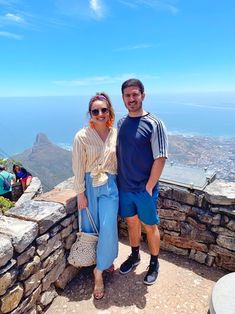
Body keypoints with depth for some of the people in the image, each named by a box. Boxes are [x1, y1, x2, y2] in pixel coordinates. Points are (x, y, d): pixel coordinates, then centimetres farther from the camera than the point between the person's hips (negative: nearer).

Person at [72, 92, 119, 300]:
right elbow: (78, 168, -8)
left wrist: (119, 184, 7)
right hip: (89, 185, -1)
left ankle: (100, 270, 19)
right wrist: (81, 193, -7)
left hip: (110, 185, 2)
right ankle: (104, 259, 40)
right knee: (91, 226, 12)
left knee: (108, 227, -4)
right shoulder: (82, 137, -12)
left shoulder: (116, 134, -3)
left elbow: (119, 161, 5)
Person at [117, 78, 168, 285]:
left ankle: (154, 263, 36)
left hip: (145, 189, -4)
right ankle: (134, 256, 45)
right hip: (124, 187, 5)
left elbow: (160, 159, -15)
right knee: (132, 223, 21)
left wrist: (148, 187, -15)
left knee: (150, 227, 13)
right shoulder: (121, 123, 4)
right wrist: (118, 180, 6)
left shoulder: (154, 124, -13)